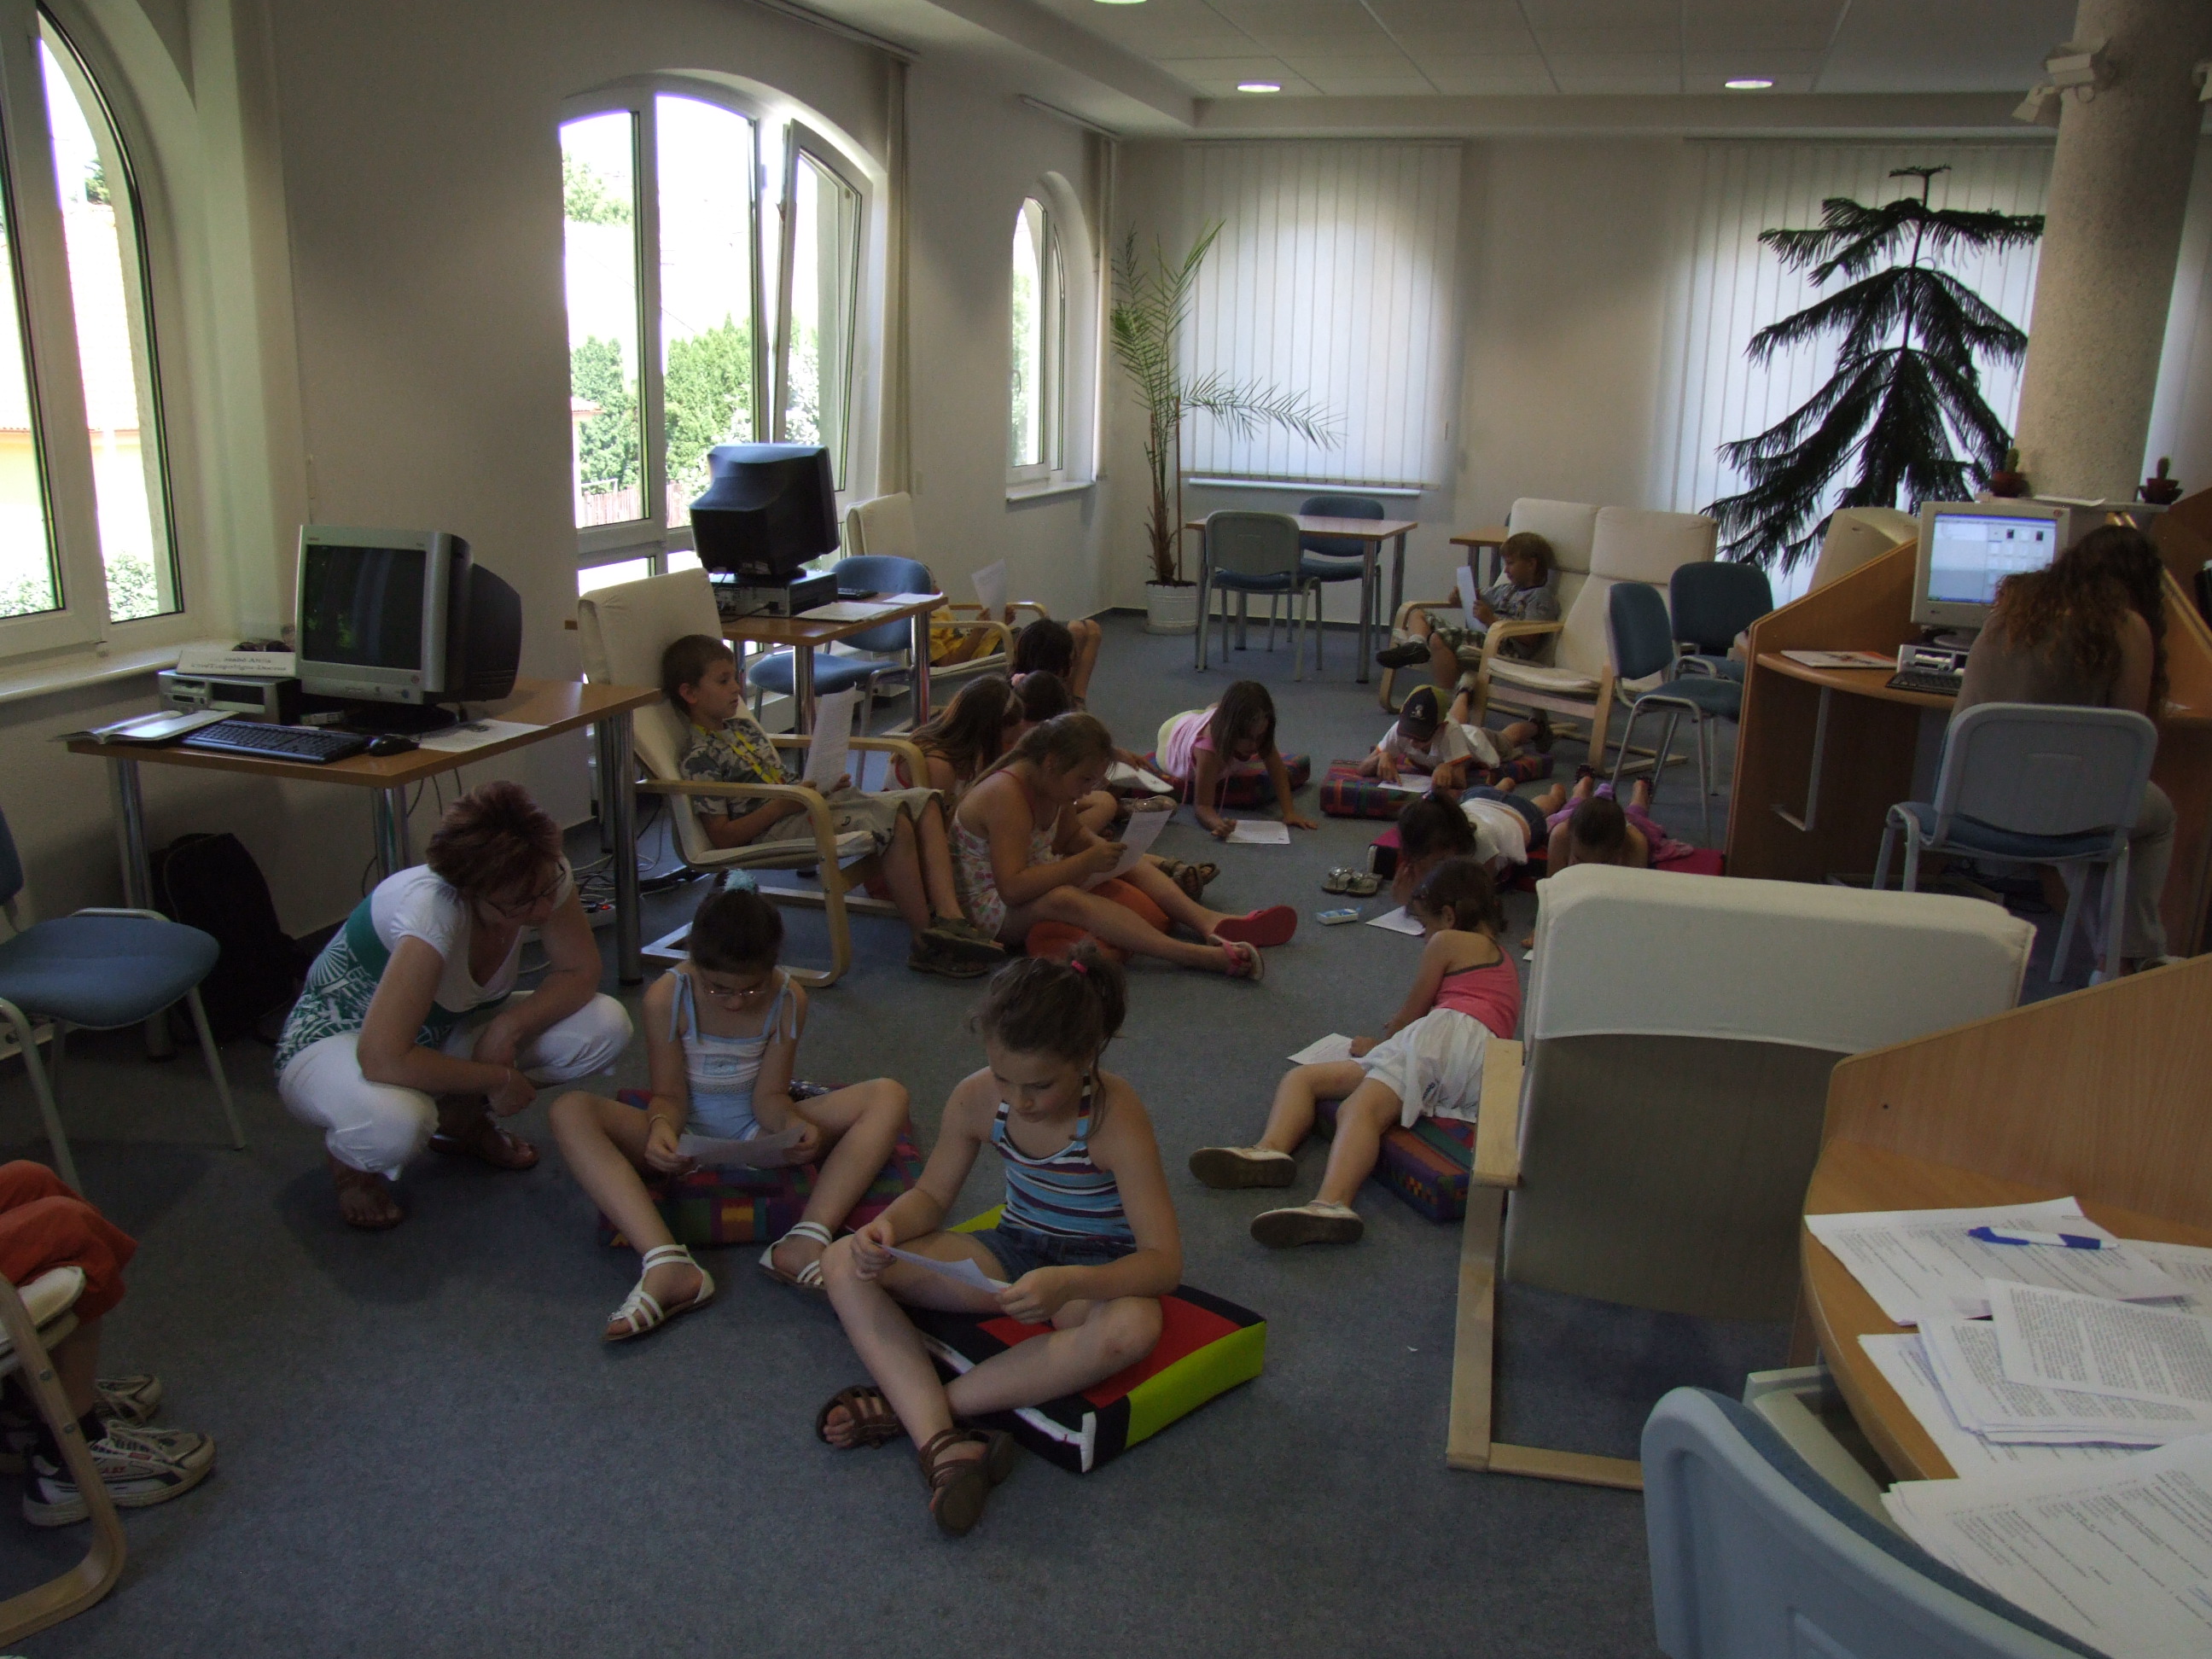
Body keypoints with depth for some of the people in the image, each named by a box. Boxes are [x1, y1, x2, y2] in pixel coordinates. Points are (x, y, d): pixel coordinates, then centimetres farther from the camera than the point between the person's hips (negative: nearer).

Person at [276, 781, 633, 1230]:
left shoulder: (543, 876, -22)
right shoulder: (432, 911, -39)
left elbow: (580, 973, -8)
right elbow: (383, 1060, -42)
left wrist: (508, 1025, -25)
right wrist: (497, 1079, -29)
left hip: (443, 1032, 6)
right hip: (334, 1041, -6)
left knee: (606, 1027, -15)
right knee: (395, 1121, -41)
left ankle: (462, 1118, 9)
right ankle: (351, 1160, -1)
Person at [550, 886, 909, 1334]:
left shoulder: (789, 999, -10)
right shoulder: (667, 997, -15)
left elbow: (769, 1095, -8)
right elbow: (669, 1094, -9)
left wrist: (793, 1124, -31)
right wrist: (661, 1126, -32)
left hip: (757, 1137, 1)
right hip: (686, 1144, -1)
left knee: (888, 1096, -19)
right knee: (570, 1112, -29)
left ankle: (804, 1245, -38)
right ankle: (668, 1267, -44)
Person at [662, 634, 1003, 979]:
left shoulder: (742, 727, 19)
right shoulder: (698, 759, -9)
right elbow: (723, 837, -15)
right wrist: (781, 805, -19)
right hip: (773, 831, -10)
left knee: (925, 803, -5)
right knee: (894, 821, -27)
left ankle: (948, 917, -21)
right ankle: (927, 943, -20)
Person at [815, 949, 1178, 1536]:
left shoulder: (1115, 1121, -26)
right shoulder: (977, 1098, -14)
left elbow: (1165, 1262, -29)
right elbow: (931, 1195, 3)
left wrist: (1071, 1285, -46)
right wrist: (885, 1229, -21)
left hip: (1099, 1269, -4)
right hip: (1015, 1250, 5)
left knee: (1131, 1328, -42)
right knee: (845, 1264, -14)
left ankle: (906, 1407, -29)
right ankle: (943, 1444, -32)